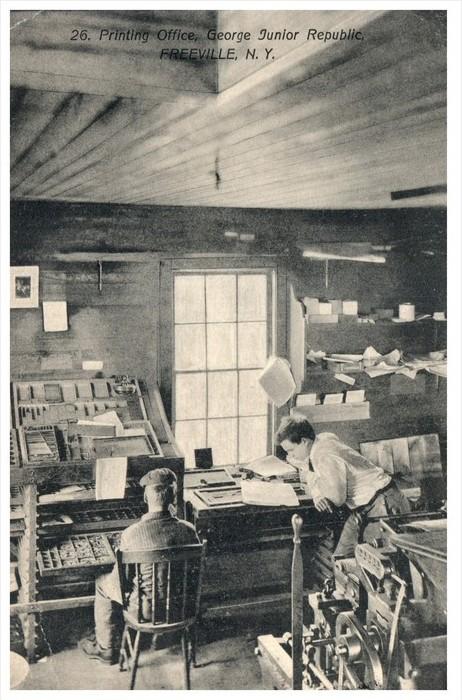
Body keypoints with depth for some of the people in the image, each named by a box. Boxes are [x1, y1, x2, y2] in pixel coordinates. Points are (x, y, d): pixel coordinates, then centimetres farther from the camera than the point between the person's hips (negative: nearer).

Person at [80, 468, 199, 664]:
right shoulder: (188, 530, -15)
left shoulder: (131, 534, -23)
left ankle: (106, 649, 35)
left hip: (147, 609, -4)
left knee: (103, 583, 23)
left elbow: (119, 578, -10)